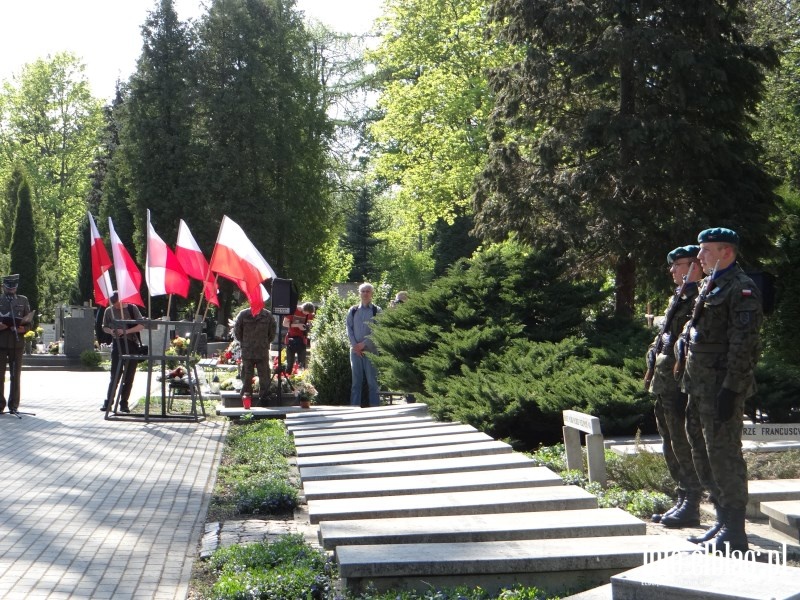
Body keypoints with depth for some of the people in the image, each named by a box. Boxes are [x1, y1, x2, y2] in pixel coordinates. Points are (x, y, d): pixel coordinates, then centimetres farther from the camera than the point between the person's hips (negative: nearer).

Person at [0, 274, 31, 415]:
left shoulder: (23, 300, 12)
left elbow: (30, 322, 10)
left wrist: (23, 329, -9)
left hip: (17, 343, 1)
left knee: (15, 375, 4)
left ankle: (14, 405, 9)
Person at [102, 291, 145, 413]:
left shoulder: (132, 308, 0)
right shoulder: (109, 311, 3)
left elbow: (141, 325, -4)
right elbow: (105, 327, 15)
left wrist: (126, 331, -17)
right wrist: (111, 331, -8)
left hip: (132, 345, 0)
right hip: (117, 345, 0)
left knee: (129, 376, 2)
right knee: (115, 375, -5)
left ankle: (124, 403, 9)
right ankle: (108, 402, 0)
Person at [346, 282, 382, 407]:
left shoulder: (377, 311, 1)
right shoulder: (353, 310, 10)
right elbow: (349, 328, 6)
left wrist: (363, 344, -12)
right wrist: (355, 345, -6)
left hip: (371, 349, -3)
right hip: (355, 349, 3)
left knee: (372, 379, -3)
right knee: (356, 379, 6)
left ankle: (374, 405, 0)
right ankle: (355, 405, 9)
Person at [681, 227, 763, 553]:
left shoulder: (742, 289, -12)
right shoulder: (709, 287, 18)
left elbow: (744, 344, -18)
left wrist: (730, 389, -22)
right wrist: (691, 381, 20)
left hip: (721, 387, -10)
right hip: (701, 387, 10)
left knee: (724, 455, -5)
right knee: (703, 454, 15)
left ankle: (734, 533, 3)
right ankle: (723, 522, 26)